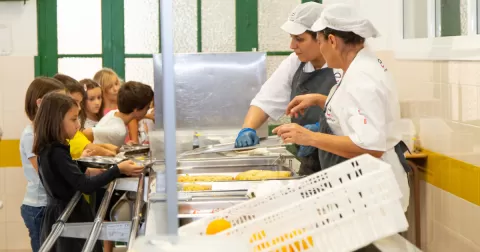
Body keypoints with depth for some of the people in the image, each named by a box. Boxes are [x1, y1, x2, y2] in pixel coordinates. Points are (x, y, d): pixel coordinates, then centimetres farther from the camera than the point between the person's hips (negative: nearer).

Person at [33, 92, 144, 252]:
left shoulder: (47, 150, 5)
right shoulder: (57, 153, -24)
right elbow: (86, 186, -29)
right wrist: (118, 170, -28)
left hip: (59, 215, 10)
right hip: (69, 217, -10)